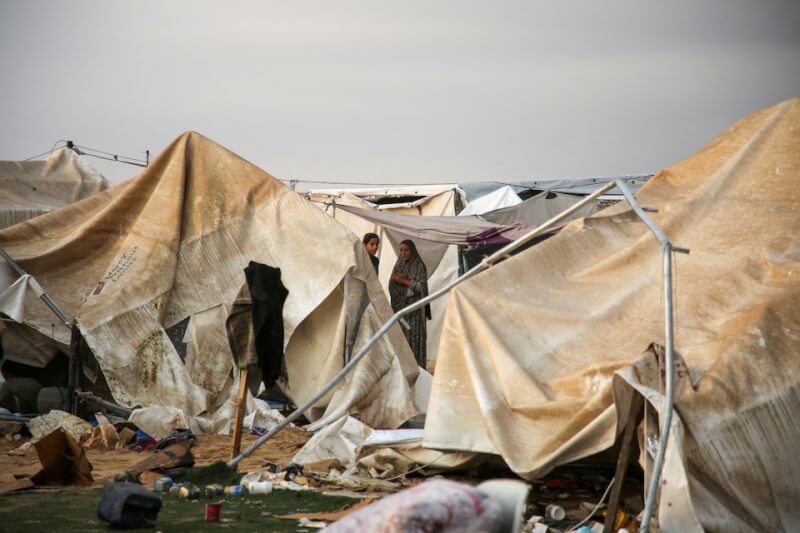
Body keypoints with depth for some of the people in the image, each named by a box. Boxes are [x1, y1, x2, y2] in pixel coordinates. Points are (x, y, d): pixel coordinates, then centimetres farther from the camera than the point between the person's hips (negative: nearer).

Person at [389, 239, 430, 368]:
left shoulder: (419, 266, -3)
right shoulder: (398, 265, 12)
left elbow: (422, 286, -11)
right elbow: (391, 286, 12)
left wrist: (404, 281, -17)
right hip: (399, 306, 5)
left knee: (414, 336, -8)